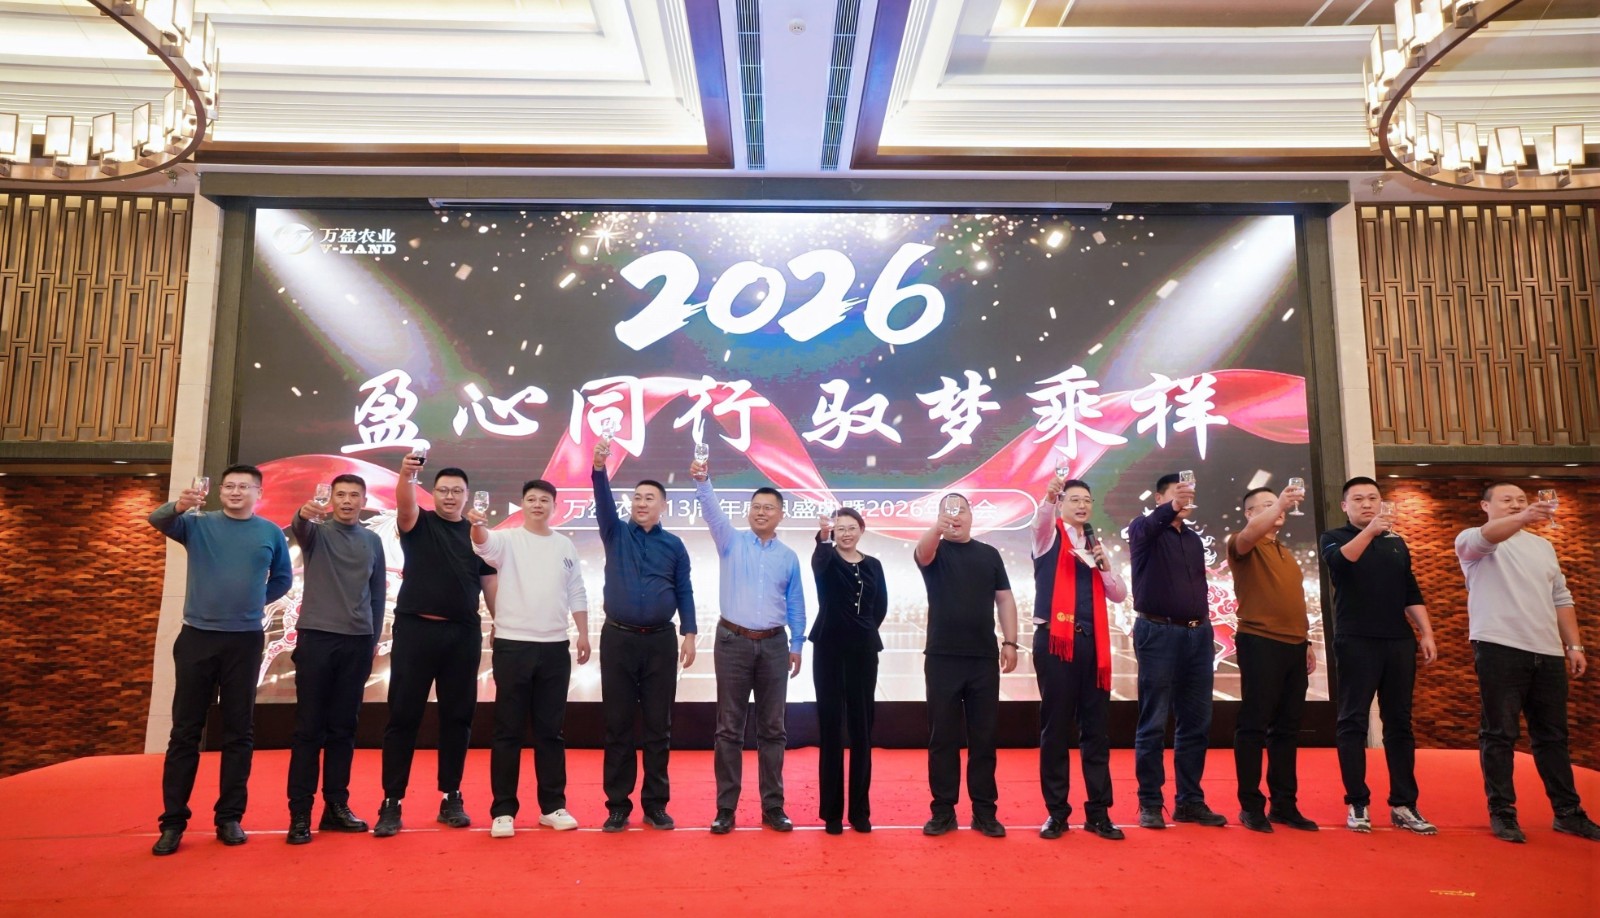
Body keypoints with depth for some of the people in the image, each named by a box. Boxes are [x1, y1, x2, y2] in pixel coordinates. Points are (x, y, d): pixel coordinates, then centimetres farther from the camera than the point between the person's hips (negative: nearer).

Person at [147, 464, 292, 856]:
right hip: (197, 637, 0)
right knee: (185, 730, 3)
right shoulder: (198, 524, 3)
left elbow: (283, 578, 16)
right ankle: (173, 821, 9)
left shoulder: (271, 533, 5)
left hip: (245, 640, 1)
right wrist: (178, 506, -38)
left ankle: (230, 817, 13)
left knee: (238, 732, 5)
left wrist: (255, 601, 6)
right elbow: (157, 521, -17)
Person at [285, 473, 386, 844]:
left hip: (358, 642, 3)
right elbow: (298, 530, -24)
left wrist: (375, 637, 8)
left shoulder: (372, 540, 10)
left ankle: (336, 806, 15)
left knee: (343, 728, 8)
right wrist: (303, 515, -47)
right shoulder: (317, 531, 1)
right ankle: (300, 812, 5)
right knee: (309, 728, 0)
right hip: (316, 637, -3)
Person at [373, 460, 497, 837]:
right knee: (403, 717, 0)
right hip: (415, 629, -2)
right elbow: (404, 502, -18)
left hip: (463, 635, 2)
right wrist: (406, 474, -39)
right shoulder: (418, 524, 5)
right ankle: (391, 802, 8)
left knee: (457, 717, 7)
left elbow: (489, 584, 11)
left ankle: (451, 798, 17)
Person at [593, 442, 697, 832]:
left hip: (660, 642, 0)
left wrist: (689, 634, -2)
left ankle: (655, 804, 15)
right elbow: (603, 502, -12)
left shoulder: (674, 545, 7)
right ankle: (618, 806, 13)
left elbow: (684, 591, 7)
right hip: (618, 639, 0)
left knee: (658, 726, 5)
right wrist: (599, 468, -29)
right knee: (617, 726, 4)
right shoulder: (616, 534, 6)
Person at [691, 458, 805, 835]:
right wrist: (702, 481, -32)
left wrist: (797, 645, 7)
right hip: (733, 642, -2)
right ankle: (726, 808, 9)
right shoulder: (732, 542, 3)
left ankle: (773, 807, 15)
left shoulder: (789, 557, 9)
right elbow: (712, 511, -15)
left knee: (772, 728, 6)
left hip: (773, 645, 2)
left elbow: (796, 605, 13)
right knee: (729, 728, 2)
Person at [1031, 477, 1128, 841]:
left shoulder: (1095, 545, 18)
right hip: (1055, 639, -4)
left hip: (1093, 641, 4)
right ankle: (1056, 811, 9)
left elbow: (1119, 595, 13)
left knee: (1096, 728, 5)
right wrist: (1050, 495, -41)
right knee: (1055, 727, 1)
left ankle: (1098, 811, 13)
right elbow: (1041, 519, -20)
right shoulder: (1049, 536, 5)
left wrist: (1105, 566, -4)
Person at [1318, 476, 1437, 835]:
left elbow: (1412, 593, 16)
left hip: (1399, 642, 4)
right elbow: (1339, 561, -20)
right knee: (1353, 722, -3)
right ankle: (1357, 803, 2)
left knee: (1399, 723, 5)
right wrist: (1370, 531, -34)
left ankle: (1404, 805, 10)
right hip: (1356, 642, -4)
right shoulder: (1333, 538, 4)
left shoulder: (1397, 543, 17)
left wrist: (1426, 633, 5)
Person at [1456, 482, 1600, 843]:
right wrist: (1523, 518, -43)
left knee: (1553, 735, 10)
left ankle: (1568, 812, 18)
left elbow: (1561, 599, 20)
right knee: (1500, 734, -2)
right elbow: (1485, 538, -25)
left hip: (1547, 652, 6)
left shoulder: (1543, 546, 21)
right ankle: (1502, 813, 4)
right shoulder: (1472, 540, 1)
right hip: (1499, 648, -5)